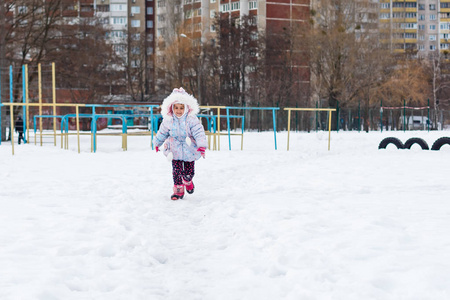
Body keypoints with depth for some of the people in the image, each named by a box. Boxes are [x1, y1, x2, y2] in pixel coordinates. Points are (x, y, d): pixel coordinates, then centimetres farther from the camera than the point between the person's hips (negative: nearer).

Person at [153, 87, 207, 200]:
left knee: (188, 172, 6)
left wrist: (202, 146, -34)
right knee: (176, 171, -5)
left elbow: (199, 133, -22)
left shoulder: (192, 120, -17)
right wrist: (157, 143, 25)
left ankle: (187, 181, 41)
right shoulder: (168, 121, -5)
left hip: (189, 150, -2)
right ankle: (178, 190, 10)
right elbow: (162, 132, 12)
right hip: (175, 151, 2)